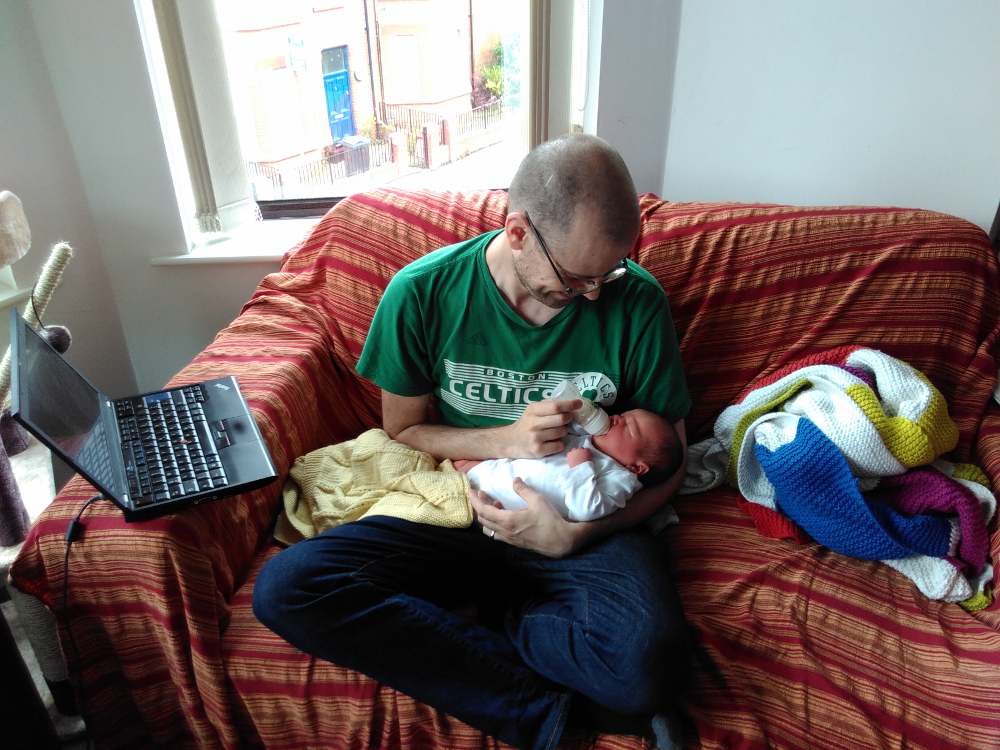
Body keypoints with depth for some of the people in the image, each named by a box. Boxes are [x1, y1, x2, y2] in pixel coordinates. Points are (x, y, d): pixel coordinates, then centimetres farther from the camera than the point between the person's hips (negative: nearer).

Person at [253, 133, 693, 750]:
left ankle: (495, 617, -4)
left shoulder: (636, 300, -9)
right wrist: (505, 441, -16)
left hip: (589, 523, -1)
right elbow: (402, 431, 3)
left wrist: (573, 534, -18)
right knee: (285, 588, -21)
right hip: (458, 511, 2)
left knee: (649, 665, -33)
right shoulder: (423, 293, -9)